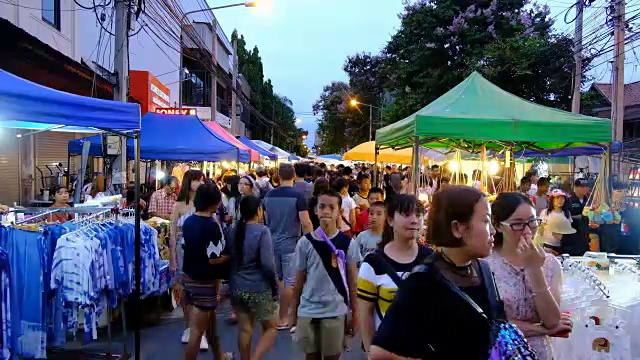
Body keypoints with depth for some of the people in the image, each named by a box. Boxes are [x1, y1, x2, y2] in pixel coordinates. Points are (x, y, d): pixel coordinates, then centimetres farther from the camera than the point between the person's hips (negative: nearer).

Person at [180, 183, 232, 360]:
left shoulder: (188, 221, 2)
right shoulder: (211, 225, -21)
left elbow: (189, 247, 9)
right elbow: (215, 259, -20)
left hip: (188, 277, 8)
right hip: (203, 281, -8)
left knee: (210, 319, 25)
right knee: (197, 331, 1)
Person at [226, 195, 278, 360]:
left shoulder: (233, 231, 3)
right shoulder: (262, 231, -15)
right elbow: (267, 263, -20)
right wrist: (275, 286, -8)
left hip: (236, 287, 6)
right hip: (258, 288, -6)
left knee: (244, 329, 16)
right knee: (270, 328, 10)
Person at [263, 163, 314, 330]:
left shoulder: (268, 195, 3)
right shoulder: (298, 196, -12)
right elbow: (305, 223, -16)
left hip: (271, 243, 5)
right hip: (290, 244, -5)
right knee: (290, 281, 4)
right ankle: (283, 318, 9)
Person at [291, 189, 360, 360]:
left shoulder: (348, 243, -4)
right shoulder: (304, 243, -3)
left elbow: (352, 282, 2)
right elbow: (299, 280, 4)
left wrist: (354, 315, 3)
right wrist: (294, 314, 7)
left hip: (335, 311, -1)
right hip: (307, 311, 1)